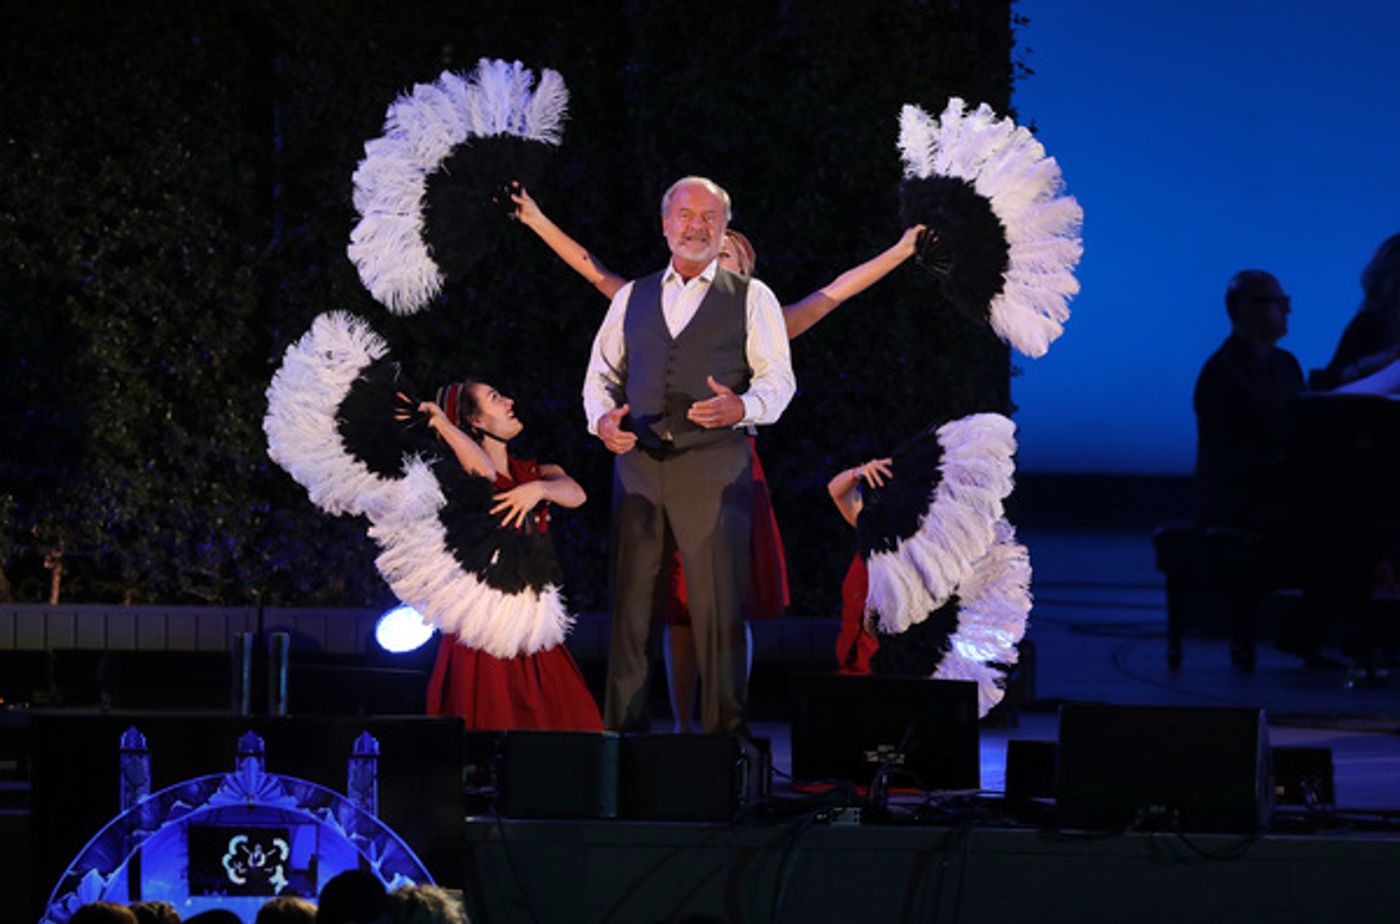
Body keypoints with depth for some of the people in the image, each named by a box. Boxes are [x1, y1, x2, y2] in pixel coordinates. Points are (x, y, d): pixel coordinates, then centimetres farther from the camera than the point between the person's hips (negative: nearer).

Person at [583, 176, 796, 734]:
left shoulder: (750, 299, 9)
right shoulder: (631, 297, 18)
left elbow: (778, 379, 3)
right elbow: (602, 373, 19)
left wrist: (742, 408, -18)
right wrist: (603, 418, -3)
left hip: (714, 464, -3)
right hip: (638, 461, 3)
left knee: (718, 604, -6)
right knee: (629, 600, 1)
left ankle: (723, 732, -2)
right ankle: (622, 728, 5)